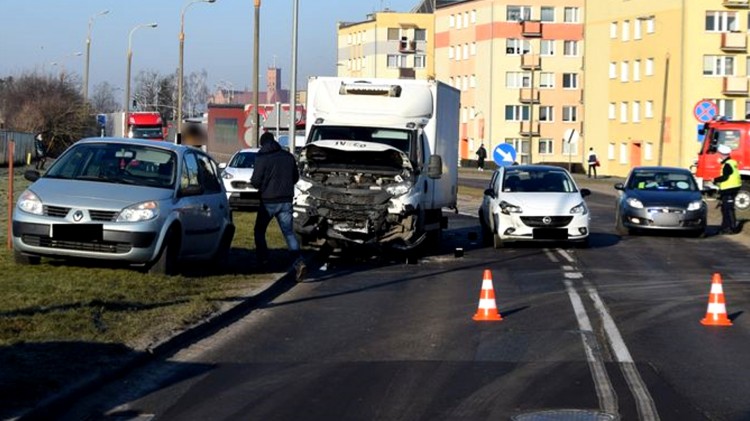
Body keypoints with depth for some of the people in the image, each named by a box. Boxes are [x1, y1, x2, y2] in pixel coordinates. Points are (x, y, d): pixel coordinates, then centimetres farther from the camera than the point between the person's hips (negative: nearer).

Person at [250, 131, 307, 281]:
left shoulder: (262, 159, -11)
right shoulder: (288, 156, 4)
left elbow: (255, 182, -12)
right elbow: (295, 177, 14)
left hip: (268, 201, -4)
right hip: (286, 201, 4)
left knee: (259, 231, 16)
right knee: (289, 233, 1)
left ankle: (263, 260, 14)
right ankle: (299, 262, -16)